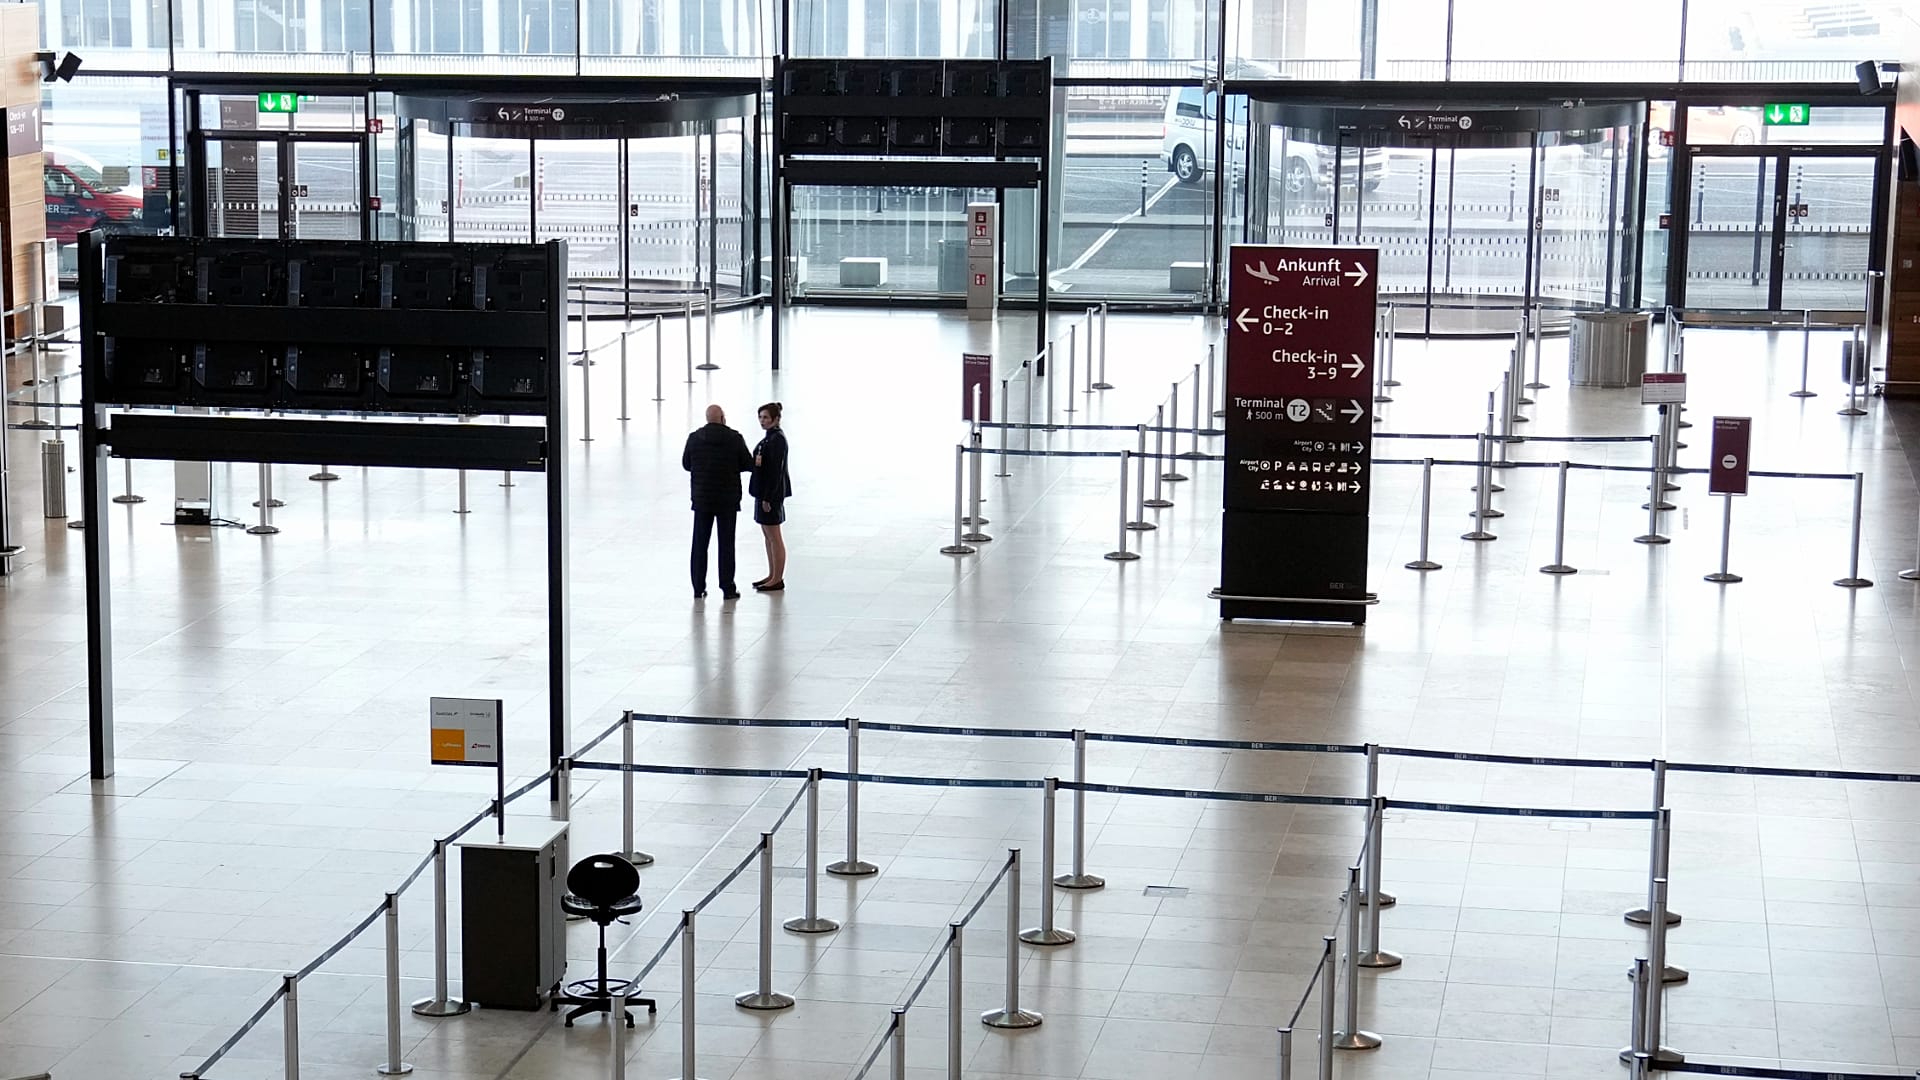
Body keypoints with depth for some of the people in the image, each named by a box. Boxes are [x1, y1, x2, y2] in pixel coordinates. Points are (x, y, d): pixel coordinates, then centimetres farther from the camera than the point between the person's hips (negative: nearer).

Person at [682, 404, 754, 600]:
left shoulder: (694, 438, -4)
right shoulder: (735, 438, -9)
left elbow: (686, 464, 6)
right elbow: (748, 464, -3)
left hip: (701, 499, 2)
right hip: (727, 500, -2)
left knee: (700, 544, 9)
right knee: (726, 545, 4)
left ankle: (698, 588, 10)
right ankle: (728, 589, 4)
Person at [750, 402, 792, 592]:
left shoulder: (778, 439, -17)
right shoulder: (770, 437, 13)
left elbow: (776, 470, -21)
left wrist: (768, 498, -22)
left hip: (772, 492, -10)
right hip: (764, 490, 10)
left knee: (774, 537, -3)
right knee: (768, 535, 15)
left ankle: (778, 579, 2)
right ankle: (772, 576, 22)